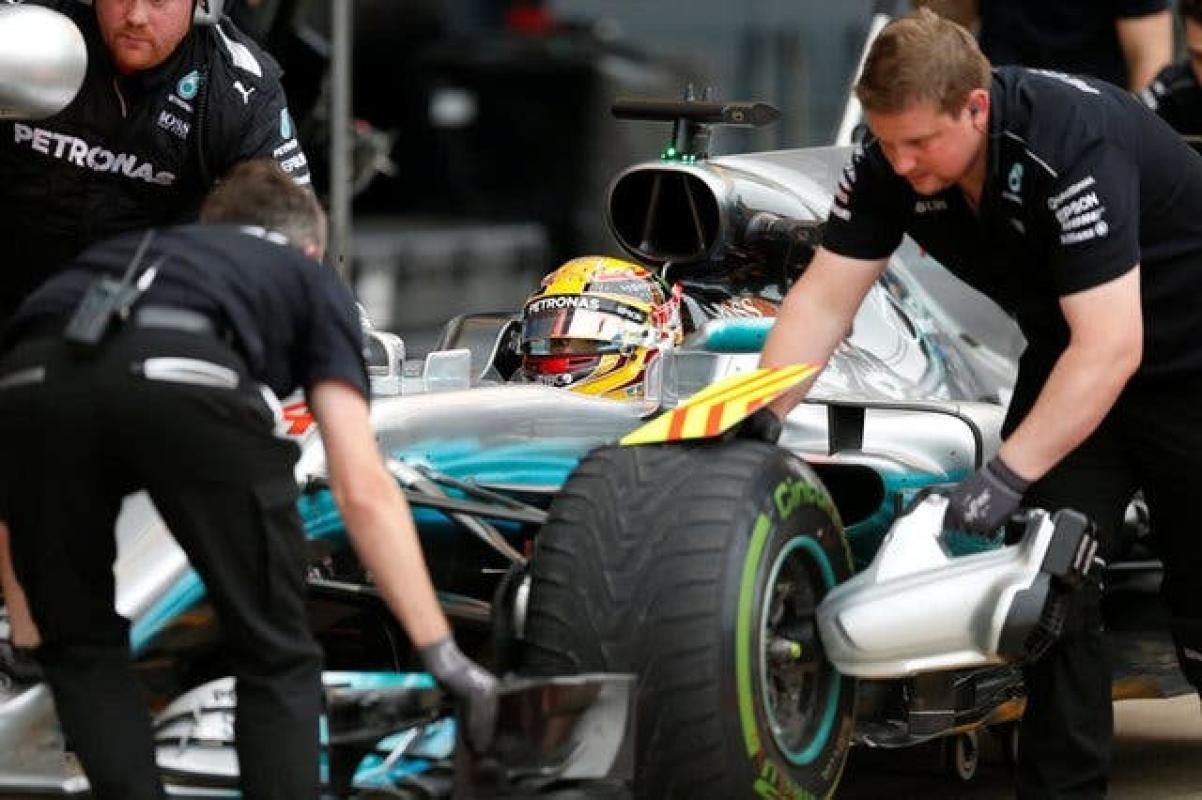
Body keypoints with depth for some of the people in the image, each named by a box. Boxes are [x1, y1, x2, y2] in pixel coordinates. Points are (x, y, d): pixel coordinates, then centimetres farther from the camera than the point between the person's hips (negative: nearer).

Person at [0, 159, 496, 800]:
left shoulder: (121, 255, 45)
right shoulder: (312, 281, 35)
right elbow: (362, 489, 20)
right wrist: (441, 654, 20)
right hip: (185, 378, -3)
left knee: (81, 645, 25)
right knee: (275, 658, 16)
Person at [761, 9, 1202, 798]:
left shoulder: (1071, 142, -35)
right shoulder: (891, 158, -14)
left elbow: (1111, 346, -37)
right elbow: (822, 300, -11)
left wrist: (1006, 476, -38)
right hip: (1066, 353, 6)